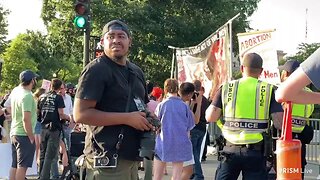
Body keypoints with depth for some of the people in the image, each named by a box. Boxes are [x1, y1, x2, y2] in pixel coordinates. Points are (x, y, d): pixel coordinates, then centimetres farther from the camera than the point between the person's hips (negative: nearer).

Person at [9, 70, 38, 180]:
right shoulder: (27, 96, -19)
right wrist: (31, 137, -16)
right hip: (24, 135, -9)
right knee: (22, 165, -5)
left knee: (15, 165, 13)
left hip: (14, 133, 9)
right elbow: (26, 119, -24)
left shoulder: (15, 91, 7)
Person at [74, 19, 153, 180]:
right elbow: (80, 114, -18)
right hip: (107, 159, -8)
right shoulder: (96, 70, -10)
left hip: (132, 157, 8)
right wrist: (127, 118, -20)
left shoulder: (136, 72, 16)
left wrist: (149, 119, 5)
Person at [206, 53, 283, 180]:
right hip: (256, 151, -1)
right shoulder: (269, 90, -2)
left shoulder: (226, 88, 0)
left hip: (231, 149, 1)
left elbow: (210, 117, -3)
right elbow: (279, 123, -8)